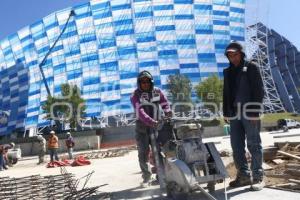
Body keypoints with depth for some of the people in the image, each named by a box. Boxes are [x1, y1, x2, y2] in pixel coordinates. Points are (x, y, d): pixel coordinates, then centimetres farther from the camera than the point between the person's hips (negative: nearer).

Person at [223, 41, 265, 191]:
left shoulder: (251, 67, 0)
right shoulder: (228, 72, 16)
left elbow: (259, 90, -6)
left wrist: (255, 111, -14)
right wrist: (226, 113, 13)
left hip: (249, 112, -5)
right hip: (234, 113, 6)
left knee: (254, 145, 0)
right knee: (236, 146, 7)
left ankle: (258, 177, 9)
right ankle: (244, 175, 17)